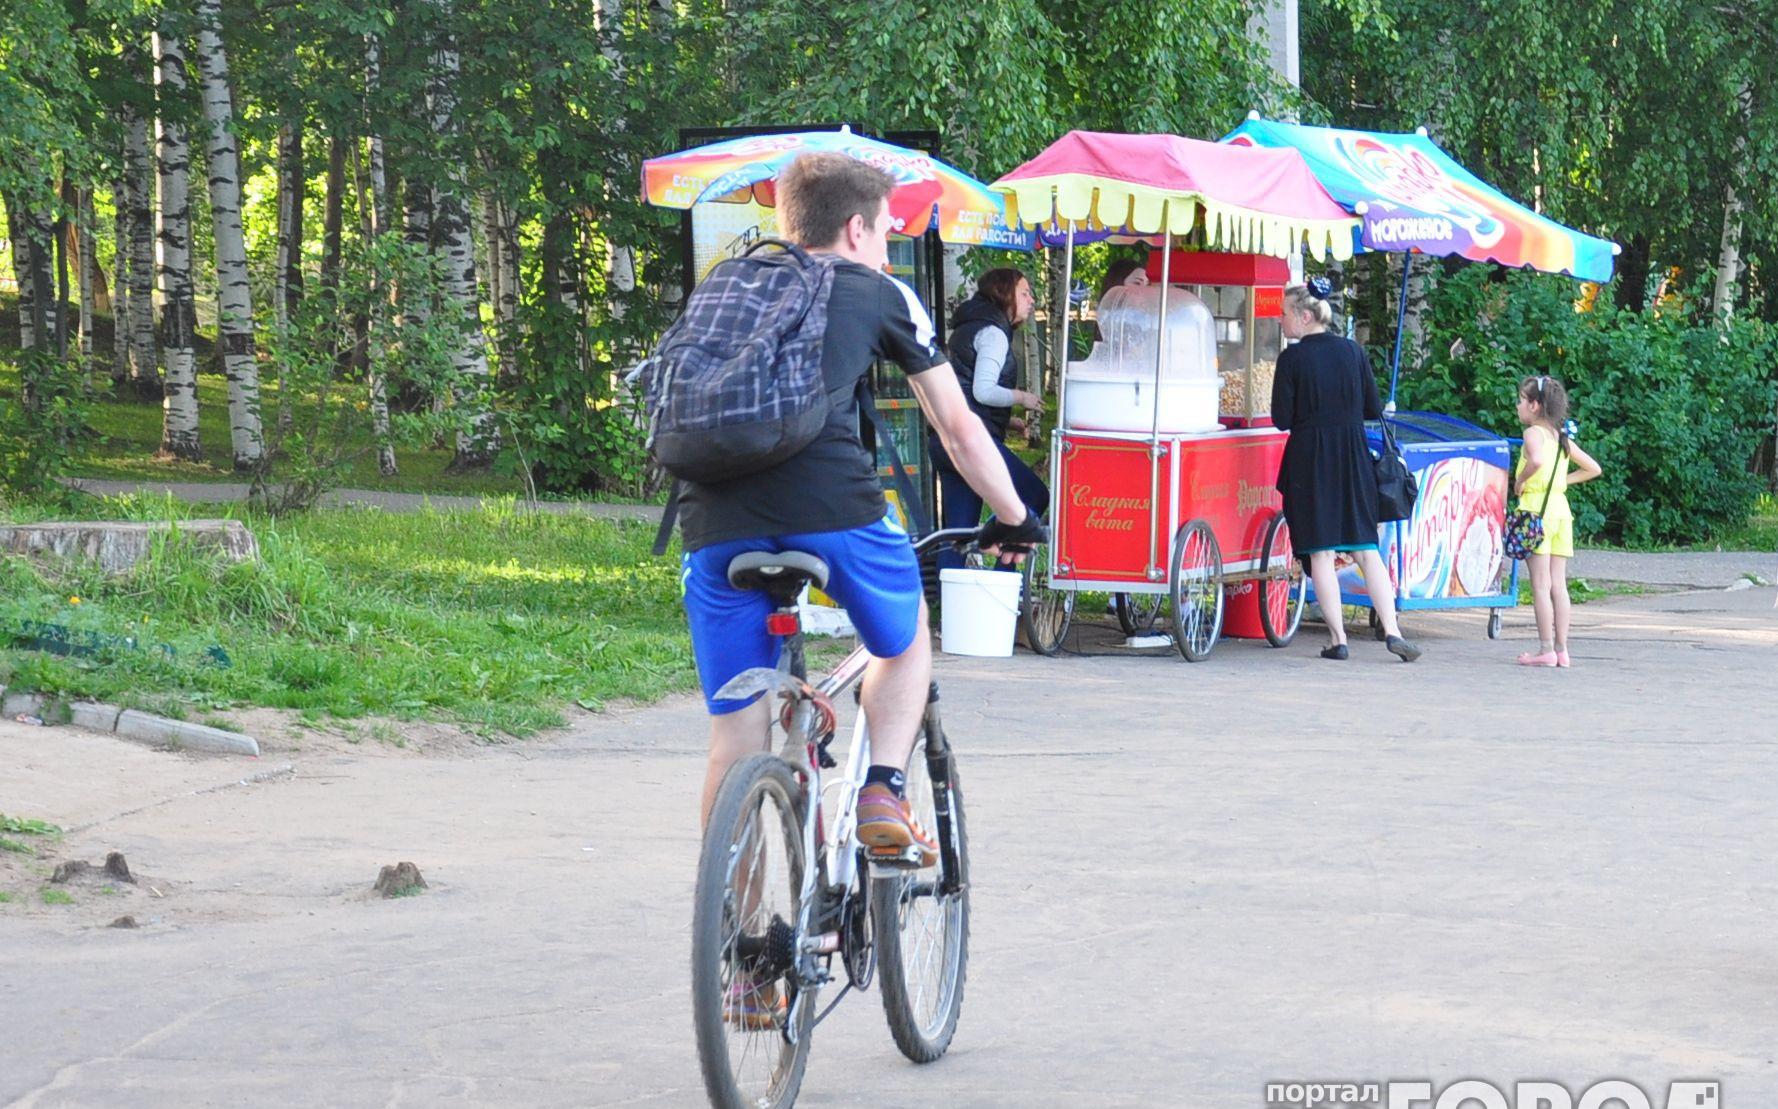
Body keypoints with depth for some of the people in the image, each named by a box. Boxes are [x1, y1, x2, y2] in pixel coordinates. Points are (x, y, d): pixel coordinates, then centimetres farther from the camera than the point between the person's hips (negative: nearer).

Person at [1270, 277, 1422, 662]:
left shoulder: (1291, 359, -9)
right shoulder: (1352, 351, 3)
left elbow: (1282, 419, -9)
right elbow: (1374, 410, 6)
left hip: (1308, 458, -4)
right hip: (1353, 457, 4)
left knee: (1321, 553, 3)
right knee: (1366, 550, 8)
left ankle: (1337, 639, 2)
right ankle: (1392, 631, -3)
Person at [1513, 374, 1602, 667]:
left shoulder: (1534, 433, -8)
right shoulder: (1561, 438, 15)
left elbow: (1537, 459, -30)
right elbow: (1593, 469, 22)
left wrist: (1520, 480, -15)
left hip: (1536, 505, -7)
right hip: (1560, 506, 7)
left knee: (1540, 584, -5)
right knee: (1558, 584, 8)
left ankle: (1546, 650, -7)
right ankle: (1562, 649, 8)